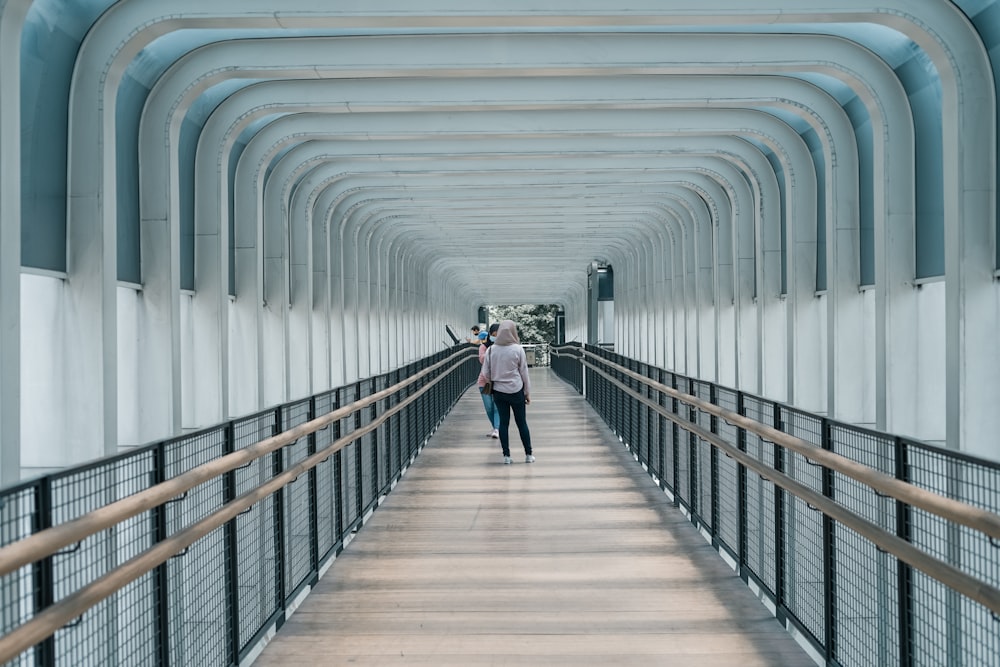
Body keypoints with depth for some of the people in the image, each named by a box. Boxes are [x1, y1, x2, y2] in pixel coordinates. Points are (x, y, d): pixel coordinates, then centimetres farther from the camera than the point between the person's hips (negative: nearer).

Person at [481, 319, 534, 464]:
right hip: (516, 391, -2)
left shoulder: (491, 350, -5)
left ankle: (506, 455, 9)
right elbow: (524, 372, -3)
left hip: (498, 391, 2)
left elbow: (485, 373, 0)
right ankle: (528, 454, 15)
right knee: (522, 422, 8)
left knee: (504, 422, 8)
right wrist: (528, 393, 5)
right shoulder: (518, 349, -10)